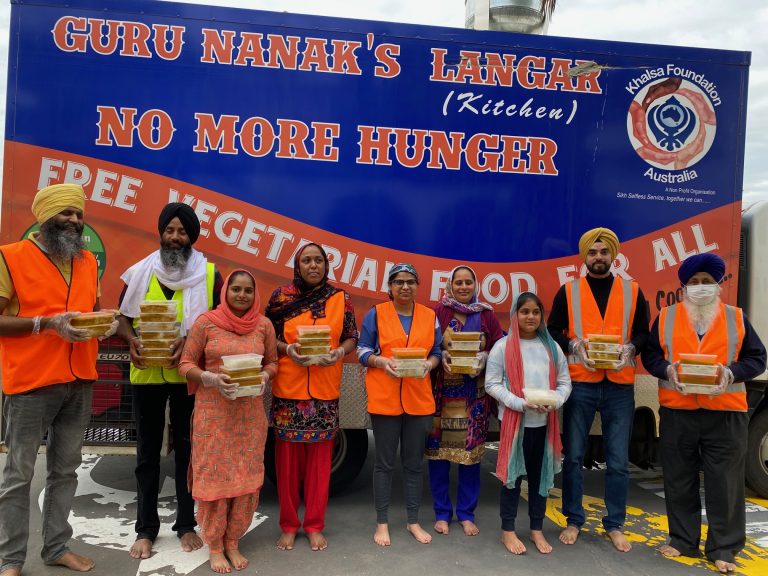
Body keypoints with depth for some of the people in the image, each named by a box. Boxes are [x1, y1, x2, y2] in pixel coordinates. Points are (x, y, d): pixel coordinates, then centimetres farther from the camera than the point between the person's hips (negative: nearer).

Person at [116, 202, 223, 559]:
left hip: (187, 374, -1)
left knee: (186, 448, 9)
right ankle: (146, 529, 22)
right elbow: (122, 317, 9)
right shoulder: (140, 272, 6)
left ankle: (186, 524, 23)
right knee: (147, 452, 10)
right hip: (146, 374, 2)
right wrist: (131, 341, -12)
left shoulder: (209, 274, 1)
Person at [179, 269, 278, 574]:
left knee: (247, 477, 7)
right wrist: (209, 378, -19)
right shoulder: (205, 321, -5)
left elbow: (272, 362, 12)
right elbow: (185, 364, -2)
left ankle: (232, 541, 26)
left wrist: (264, 377, -9)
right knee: (214, 476, 4)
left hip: (250, 412, 3)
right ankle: (214, 545, 22)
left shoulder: (264, 325, 3)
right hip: (213, 412, -2)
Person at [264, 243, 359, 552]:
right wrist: (288, 350, -15)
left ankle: (314, 525, 24)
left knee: (320, 457, 8)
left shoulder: (340, 298, 2)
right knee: (288, 457, 6)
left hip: (325, 390, 1)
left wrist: (339, 352, -13)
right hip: (288, 388, 0)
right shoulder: (281, 296, 0)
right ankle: (288, 525, 23)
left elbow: (352, 337, 7)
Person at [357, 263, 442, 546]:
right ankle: (382, 522, 20)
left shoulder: (430, 316, 6)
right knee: (385, 462, 6)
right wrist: (382, 361, -19)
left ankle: (414, 521, 26)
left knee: (414, 462, 12)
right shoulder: (376, 313, -2)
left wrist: (429, 364, -11)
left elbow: (437, 352, 10)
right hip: (384, 398, -2)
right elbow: (363, 350, 0)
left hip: (419, 399, 3)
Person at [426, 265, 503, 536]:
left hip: (474, 394, 2)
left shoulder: (486, 314, 6)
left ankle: (466, 513, 23)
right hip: (442, 390, -1)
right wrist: (441, 357, -18)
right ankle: (442, 512, 20)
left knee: (471, 451, 5)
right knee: (438, 450, 2)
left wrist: (484, 358, -13)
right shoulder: (437, 312, 0)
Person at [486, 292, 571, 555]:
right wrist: (521, 403, -17)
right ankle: (508, 530, 21)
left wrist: (554, 402, -12)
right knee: (512, 474, 6)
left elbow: (565, 382, 8)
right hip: (514, 420, -3)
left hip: (544, 422, 4)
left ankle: (537, 530, 29)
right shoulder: (503, 346, -4)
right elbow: (492, 384, -7)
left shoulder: (551, 346, 7)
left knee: (541, 475, 13)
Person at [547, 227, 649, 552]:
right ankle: (573, 521, 19)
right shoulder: (568, 291, 5)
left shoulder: (632, 291, 8)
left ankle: (614, 525, 22)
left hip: (620, 387, 1)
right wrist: (574, 345, -14)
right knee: (573, 456, 5)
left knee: (618, 461, 6)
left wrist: (630, 348, -11)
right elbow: (553, 332, 4)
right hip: (580, 384, -1)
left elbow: (644, 334, 9)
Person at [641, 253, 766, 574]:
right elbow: (650, 355, 6)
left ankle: (723, 548, 18)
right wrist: (667, 370, -14)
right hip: (676, 411, 1)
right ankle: (683, 540, 24)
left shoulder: (736, 318, 6)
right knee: (679, 481, 9)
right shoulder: (666, 317, 6)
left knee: (724, 483, 4)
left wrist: (731, 373, -14)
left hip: (725, 412, -1)